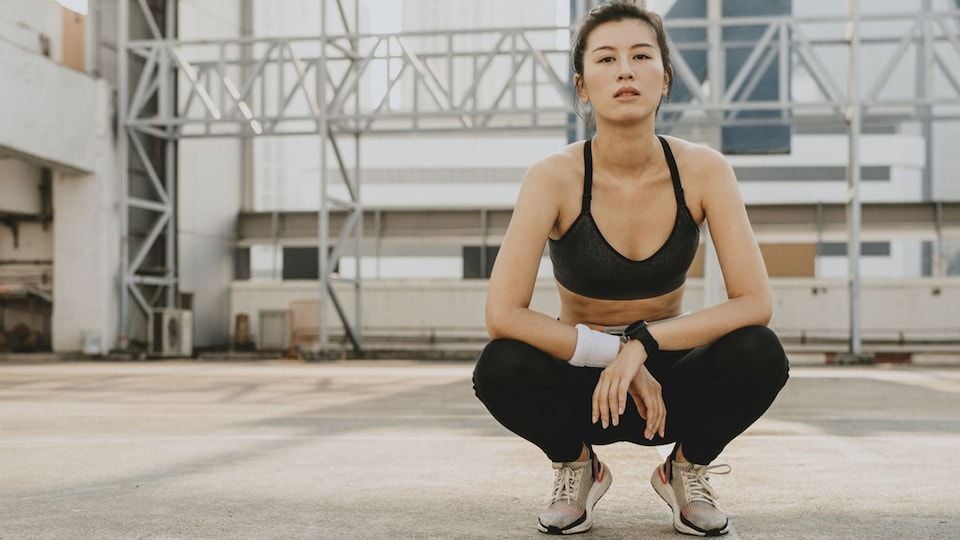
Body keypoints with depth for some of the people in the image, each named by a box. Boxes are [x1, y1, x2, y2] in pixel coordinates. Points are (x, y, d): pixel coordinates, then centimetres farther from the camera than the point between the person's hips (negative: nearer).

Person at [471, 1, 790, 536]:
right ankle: (577, 466, 1)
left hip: (670, 382, 1)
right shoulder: (555, 177, -21)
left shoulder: (703, 170, -16)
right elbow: (503, 315, -27)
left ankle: (689, 468, 2)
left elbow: (756, 303, -21)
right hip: (582, 383, -1)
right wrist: (613, 353, -26)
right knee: (500, 367, -32)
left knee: (761, 354, -29)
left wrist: (642, 343, -29)